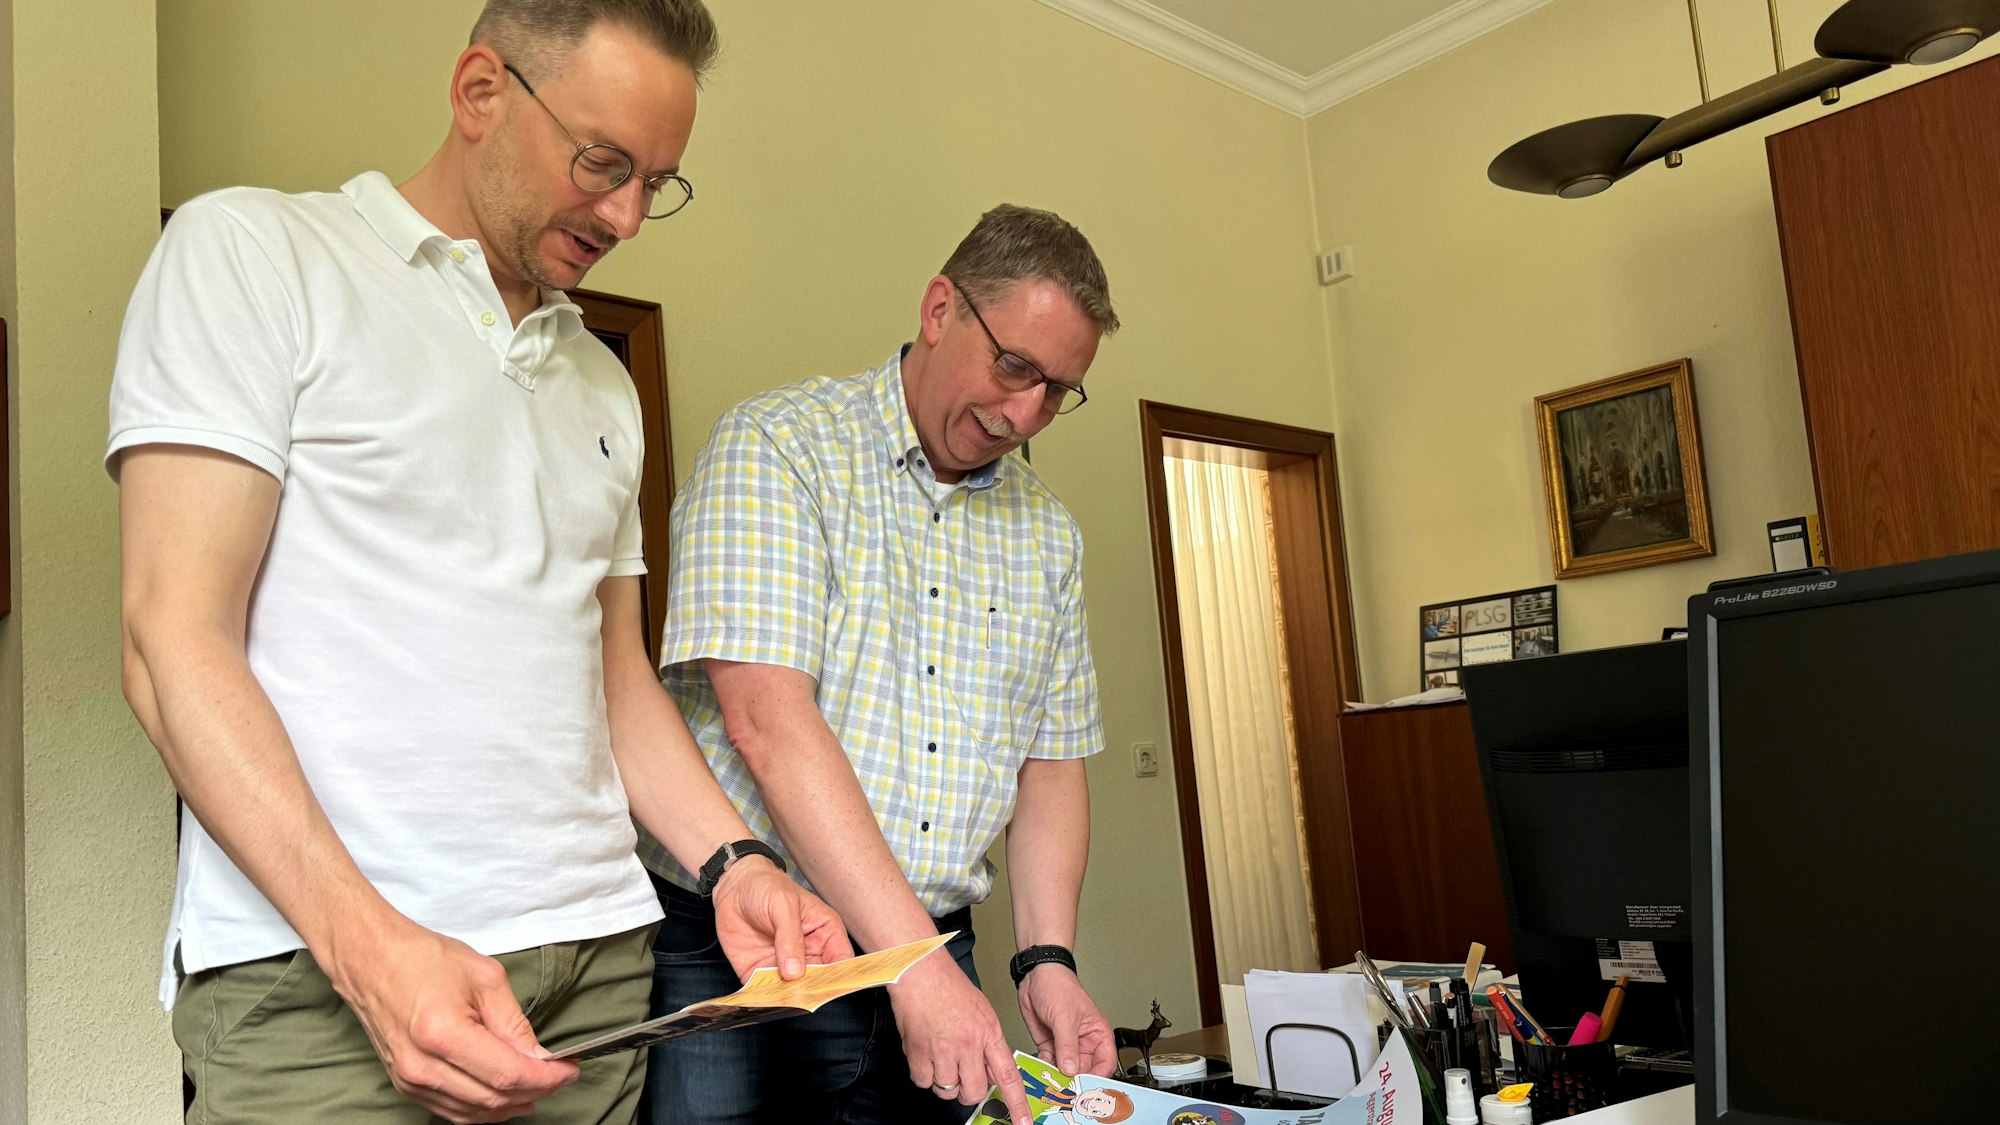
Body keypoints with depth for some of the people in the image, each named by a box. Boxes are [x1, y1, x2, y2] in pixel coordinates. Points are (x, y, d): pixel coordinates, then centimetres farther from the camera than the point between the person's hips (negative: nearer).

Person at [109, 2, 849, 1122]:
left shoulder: (605, 386, 17)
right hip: (314, 967, -5)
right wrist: (364, 939, -20)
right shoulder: (252, 253, -2)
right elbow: (176, 639, -10)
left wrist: (735, 863, 1)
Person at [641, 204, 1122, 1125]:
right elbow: (766, 718, -20)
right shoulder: (775, 448, -10)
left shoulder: (1047, 534, 9)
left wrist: (1046, 958, -3)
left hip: (934, 958, 5)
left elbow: (1050, 764, 12)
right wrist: (918, 966, -23)